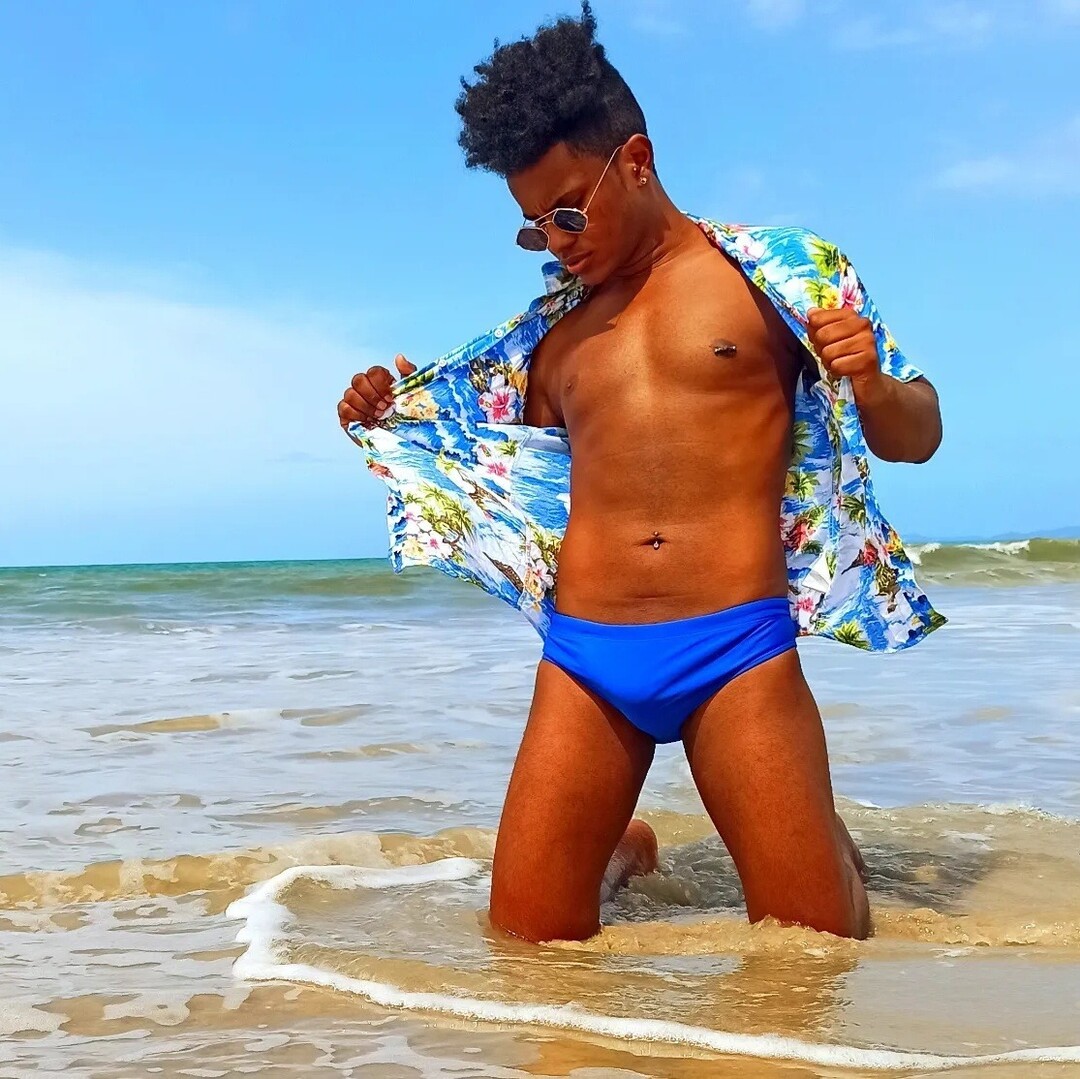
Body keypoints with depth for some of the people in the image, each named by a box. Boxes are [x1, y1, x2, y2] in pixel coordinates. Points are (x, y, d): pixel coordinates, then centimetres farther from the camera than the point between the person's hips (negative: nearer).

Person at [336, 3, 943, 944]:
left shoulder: (780, 271, 5)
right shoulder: (553, 330, 16)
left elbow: (915, 438, 7)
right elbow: (501, 467, 30)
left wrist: (871, 386, -16)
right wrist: (392, 421, 14)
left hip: (738, 647, -3)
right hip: (583, 655, 4)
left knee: (817, 943, -2)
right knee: (529, 940, 0)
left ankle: (824, 843, 31)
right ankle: (620, 848, 31)